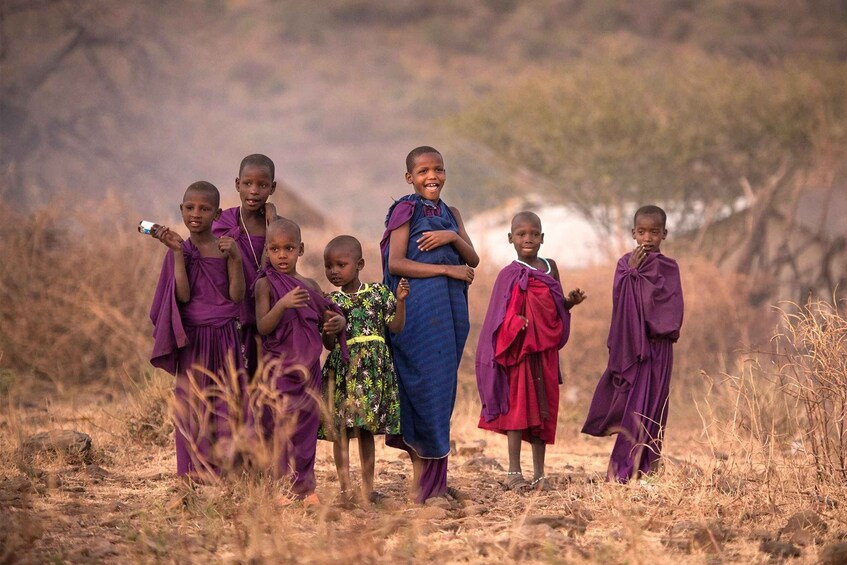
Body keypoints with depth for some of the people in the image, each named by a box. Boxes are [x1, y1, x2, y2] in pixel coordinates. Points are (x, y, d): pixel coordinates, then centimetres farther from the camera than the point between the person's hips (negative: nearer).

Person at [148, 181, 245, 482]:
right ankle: (195, 469, 6)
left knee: (225, 400, 3)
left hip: (224, 336, 1)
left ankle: (224, 466, 8)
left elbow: (237, 296, -4)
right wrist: (178, 253, -15)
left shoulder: (226, 247, 2)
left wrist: (235, 258, -15)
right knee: (192, 400, 2)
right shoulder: (180, 250, -1)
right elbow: (183, 295, -12)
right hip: (192, 337, -1)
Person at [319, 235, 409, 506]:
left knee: (368, 428, 7)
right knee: (340, 428, -5)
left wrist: (400, 300, -8)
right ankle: (345, 487, -2)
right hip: (342, 370, -1)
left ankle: (368, 486, 14)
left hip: (374, 371, 1)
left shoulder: (378, 292, 5)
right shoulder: (330, 301, 4)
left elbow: (396, 326, 4)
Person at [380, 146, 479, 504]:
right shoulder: (406, 211, 0)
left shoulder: (451, 215, 17)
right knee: (425, 384, -8)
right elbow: (395, 263, -10)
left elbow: (473, 259, 9)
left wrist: (452, 237, -10)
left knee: (444, 387, 4)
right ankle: (423, 482, -6)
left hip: (451, 307, 6)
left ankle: (433, 482, 6)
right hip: (420, 308, -6)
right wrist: (447, 269, -13)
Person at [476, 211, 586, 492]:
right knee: (519, 405, -4)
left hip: (546, 351, 5)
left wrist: (571, 301, 0)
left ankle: (539, 473, 13)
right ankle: (514, 472, 2)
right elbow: (501, 318, -9)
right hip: (520, 350, -5)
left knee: (543, 408, 7)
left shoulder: (550, 267, 10)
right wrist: (517, 323, -28)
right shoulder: (511, 275, -6)